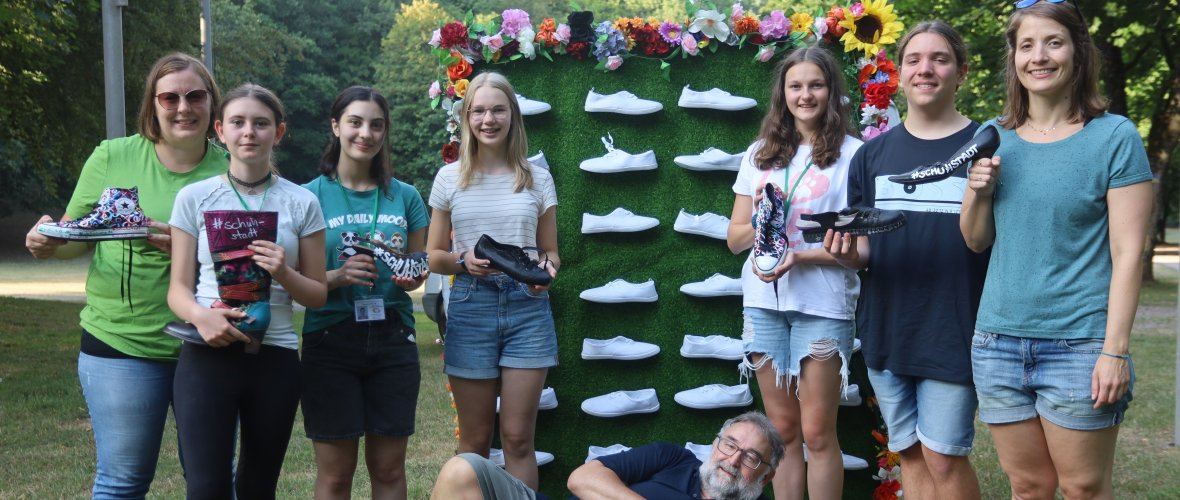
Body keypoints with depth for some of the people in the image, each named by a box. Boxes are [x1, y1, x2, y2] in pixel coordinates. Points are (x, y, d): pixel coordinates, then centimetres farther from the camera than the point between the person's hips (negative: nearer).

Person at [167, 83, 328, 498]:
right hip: (206, 355, -1)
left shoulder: (301, 203, 5)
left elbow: (318, 295, 8)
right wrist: (199, 315, -19)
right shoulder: (194, 198, 4)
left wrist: (283, 274, -12)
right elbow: (179, 287, 3)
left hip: (275, 357, 1)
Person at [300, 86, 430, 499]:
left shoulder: (405, 196, 7)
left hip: (393, 338, 3)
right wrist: (337, 277, -20)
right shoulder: (311, 195, -1)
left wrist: (412, 278, -6)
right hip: (331, 340, -2)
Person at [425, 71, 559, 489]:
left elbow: (550, 252, 11)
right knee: (475, 440, 7)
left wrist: (546, 269, -12)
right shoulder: (450, 178, 5)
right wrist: (463, 261, -13)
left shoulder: (537, 179, 6)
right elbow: (433, 256, 8)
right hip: (471, 307, 0)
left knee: (518, 438, 1)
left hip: (527, 307, 0)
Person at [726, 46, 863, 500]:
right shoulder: (760, 155, 12)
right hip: (764, 302, 4)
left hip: (823, 305, -4)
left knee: (817, 432, -1)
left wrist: (800, 257, -20)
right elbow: (734, 239, 11)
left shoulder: (851, 154, -2)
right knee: (782, 431, 9)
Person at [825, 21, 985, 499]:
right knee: (911, 455, 12)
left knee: (943, 457, -3)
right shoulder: (872, 155, 9)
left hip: (953, 332, -4)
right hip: (886, 330, 4)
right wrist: (847, 252, -12)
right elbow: (862, 253, 11)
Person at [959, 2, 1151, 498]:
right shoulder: (994, 138, 8)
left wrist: (1115, 351, -14)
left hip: (1078, 345, -4)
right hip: (998, 342, 4)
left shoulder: (1114, 136, -5)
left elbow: (1127, 253, -8)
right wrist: (977, 191, -7)